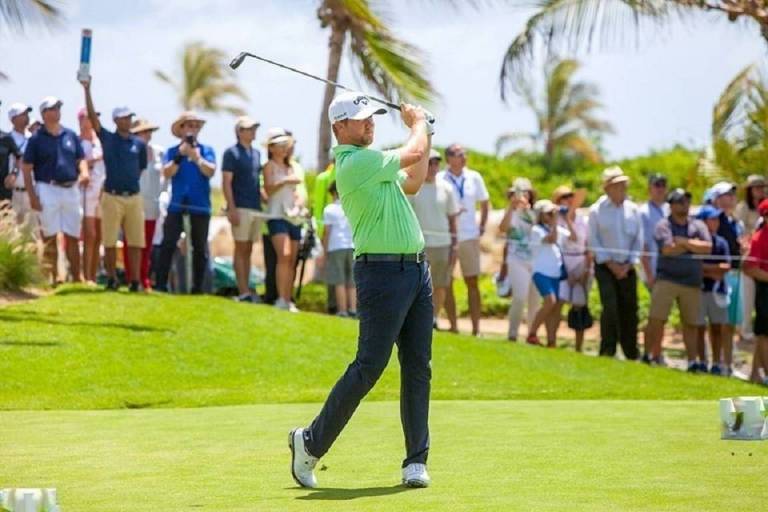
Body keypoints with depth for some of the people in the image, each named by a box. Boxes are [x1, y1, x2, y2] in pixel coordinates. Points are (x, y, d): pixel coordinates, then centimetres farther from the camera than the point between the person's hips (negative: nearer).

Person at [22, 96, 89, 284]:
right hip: (48, 190, -4)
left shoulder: (71, 135, 13)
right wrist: (32, 196, -11)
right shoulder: (37, 138, 0)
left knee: (73, 237, 7)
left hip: (71, 190, 4)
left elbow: (81, 159, 17)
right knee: (50, 236, -4)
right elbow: (26, 168, -2)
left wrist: (84, 172, -7)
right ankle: (51, 277, -2)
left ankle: (76, 277, 13)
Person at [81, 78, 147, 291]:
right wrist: (87, 90, -14)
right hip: (112, 197, -2)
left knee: (135, 242, 1)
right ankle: (112, 279, 10)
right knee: (110, 242, 0)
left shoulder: (139, 144, 8)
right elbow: (92, 117, -7)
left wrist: (129, 181, 8)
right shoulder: (107, 138, 2)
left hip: (134, 197, 2)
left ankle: (135, 280, 5)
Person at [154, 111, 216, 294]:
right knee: (168, 244, -8)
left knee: (200, 248, 4)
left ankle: (198, 286, 9)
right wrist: (180, 156, -16)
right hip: (177, 205, -1)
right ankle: (160, 284, -9)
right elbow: (167, 173, -7)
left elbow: (210, 171, -7)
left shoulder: (206, 150, 8)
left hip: (200, 206, 1)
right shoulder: (172, 152, 8)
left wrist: (196, 157, -20)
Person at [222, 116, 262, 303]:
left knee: (248, 250, 8)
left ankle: (247, 290, 9)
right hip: (241, 208, -7)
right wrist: (232, 208, -16)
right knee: (241, 249, -6)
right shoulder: (232, 153, -3)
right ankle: (243, 292, -8)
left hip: (256, 208, 7)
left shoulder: (256, 154, 17)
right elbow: (226, 182, -8)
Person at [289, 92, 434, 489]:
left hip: (415, 268, 9)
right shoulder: (355, 163, -14)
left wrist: (421, 128, 27)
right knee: (369, 367, -8)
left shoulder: (372, 163, 18)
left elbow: (412, 183, 32)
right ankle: (311, 442, 4)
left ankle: (416, 461, 6)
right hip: (382, 272, -9)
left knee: (418, 367, 4)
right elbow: (415, 153, -6)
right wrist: (418, 123, 16)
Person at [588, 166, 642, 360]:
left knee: (629, 310, 3)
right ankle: (607, 351, -8)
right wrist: (611, 264, -9)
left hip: (627, 267, 3)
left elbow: (638, 240, 6)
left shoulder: (633, 210, 4)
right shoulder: (597, 210, -4)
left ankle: (632, 354, 13)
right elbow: (594, 241, -4)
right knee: (610, 306, -15)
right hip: (605, 266, -3)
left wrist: (629, 265, -4)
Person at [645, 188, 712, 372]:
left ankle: (692, 361, 9)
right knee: (656, 319, -9)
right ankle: (648, 355, -1)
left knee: (691, 323, 5)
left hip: (692, 282, 3)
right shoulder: (663, 225, 1)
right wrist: (694, 244, -4)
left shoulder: (698, 225, 11)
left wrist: (683, 241, -8)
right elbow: (668, 249, -14)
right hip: (666, 279, -3)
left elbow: (707, 247, -3)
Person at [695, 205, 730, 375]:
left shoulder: (721, 242, 6)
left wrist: (707, 269, -13)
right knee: (700, 327, 2)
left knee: (717, 327, 5)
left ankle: (717, 363, 9)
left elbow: (726, 267, 1)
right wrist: (715, 269, -6)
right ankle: (702, 362, 11)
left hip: (718, 289, 3)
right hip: (699, 289, -3)